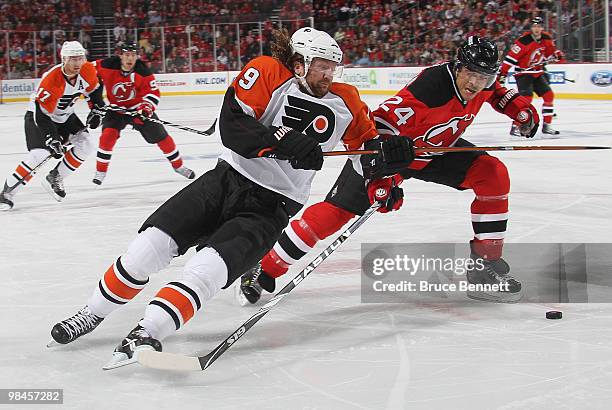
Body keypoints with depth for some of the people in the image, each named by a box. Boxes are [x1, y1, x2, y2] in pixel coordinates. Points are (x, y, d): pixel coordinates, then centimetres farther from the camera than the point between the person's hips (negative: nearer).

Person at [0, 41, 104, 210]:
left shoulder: (87, 71, -15)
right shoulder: (51, 80, -33)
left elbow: (94, 89, 9)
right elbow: (41, 113, -31)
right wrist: (52, 139, -34)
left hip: (64, 116, 7)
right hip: (38, 114, -7)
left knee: (86, 144, -8)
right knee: (40, 154, -24)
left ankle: (54, 179, 6)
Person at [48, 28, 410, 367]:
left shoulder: (344, 102, 2)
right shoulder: (267, 73, -7)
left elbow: (366, 139, 16)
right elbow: (232, 125, -18)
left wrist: (387, 149, -5)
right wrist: (284, 141, -29)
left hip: (269, 208, 0)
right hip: (227, 180, 0)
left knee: (209, 268, -23)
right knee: (153, 242, -10)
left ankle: (147, 333, -28)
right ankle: (93, 313, 8)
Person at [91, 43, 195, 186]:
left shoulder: (143, 72, -19)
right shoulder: (108, 66, -21)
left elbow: (153, 93, -16)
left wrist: (146, 108, -32)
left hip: (138, 108, 1)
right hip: (115, 109, -1)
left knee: (160, 135, 0)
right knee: (108, 135, -22)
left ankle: (178, 165, 19)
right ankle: (100, 171, -8)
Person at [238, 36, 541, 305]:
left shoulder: (480, 81, -13)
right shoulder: (431, 85, -37)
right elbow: (379, 125, -38)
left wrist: (517, 105, 1)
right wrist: (381, 177, -45)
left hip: (438, 148, 7)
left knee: (493, 174, -9)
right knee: (337, 209, -16)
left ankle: (486, 263, -1)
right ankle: (263, 270, -7)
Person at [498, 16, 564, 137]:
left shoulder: (546, 38, 0)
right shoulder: (524, 40, -21)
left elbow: (550, 51, 18)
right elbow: (511, 57, -21)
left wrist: (557, 54, -5)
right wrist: (503, 73, -24)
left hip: (538, 72, 8)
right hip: (523, 73, -8)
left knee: (549, 95, 4)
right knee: (526, 98, -22)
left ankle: (546, 125, 14)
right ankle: (515, 127, -18)